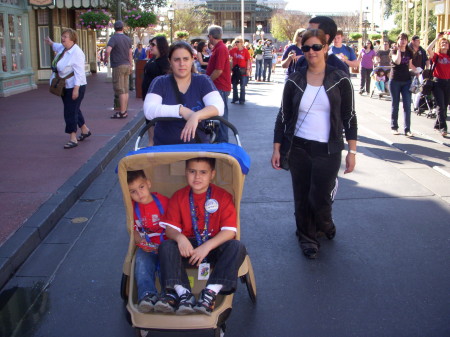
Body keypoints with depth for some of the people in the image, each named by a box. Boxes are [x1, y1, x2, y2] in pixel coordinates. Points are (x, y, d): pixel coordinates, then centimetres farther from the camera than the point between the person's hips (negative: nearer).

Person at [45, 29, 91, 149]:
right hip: (65, 86, 10)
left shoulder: (77, 53, -21)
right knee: (74, 110, 19)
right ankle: (85, 130, 35)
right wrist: (51, 43, 51)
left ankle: (72, 139, -4)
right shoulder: (62, 48, 6)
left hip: (75, 86, -10)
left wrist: (76, 89, -28)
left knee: (70, 112, -9)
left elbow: (79, 72, -25)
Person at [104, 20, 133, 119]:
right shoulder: (128, 39, 9)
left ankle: (122, 112, -6)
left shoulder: (114, 38, -11)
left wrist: (105, 58, -6)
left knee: (120, 90, -6)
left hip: (118, 66, -7)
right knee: (125, 90, 10)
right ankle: (124, 111, 14)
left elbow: (108, 50, -25)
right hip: (126, 65, 7)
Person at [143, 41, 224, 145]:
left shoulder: (203, 81, 4)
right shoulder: (160, 83, 4)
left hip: (199, 147, 0)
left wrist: (196, 116, -30)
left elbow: (218, 107, -12)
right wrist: (181, 110, -22)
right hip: (165, 148, 0)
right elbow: (149, 111, -11)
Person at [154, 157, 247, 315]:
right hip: (188, 246, 2)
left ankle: (210, 292, -37)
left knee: (237, 247, -30)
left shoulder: (223, 196, -4)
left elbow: (229, 231, -13)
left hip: (214, 245, -1)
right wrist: (179, 237, -28)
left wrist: (207, 246, -26)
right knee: (166, 247, -26)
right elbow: (170, 227, -3)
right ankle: (183, 294, -38)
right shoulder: (178, 197, 4)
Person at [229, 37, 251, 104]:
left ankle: (242, 100, 8)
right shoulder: (233, 50, 4)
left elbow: (248, 60, -7)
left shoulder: (245, 50, -7)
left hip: (242, 70, -4)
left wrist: (248, 70, -11)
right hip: (235, 69, 4)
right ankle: (235, 98, 22)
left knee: (242, 86, 1)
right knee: (234, 85, 10)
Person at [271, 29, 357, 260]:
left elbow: (349, 117, 0)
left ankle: (325, 225, 33)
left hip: (328, 150, -2)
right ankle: (307, 237, 29)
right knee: (302, 197, 8)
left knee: (319, 198, 0)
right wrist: (277, 148, 3)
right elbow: (283, 116, 6)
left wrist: (352, 151, -3)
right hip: (298, 148, 2)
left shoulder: (340, 80, -2)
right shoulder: (294, 81, 2)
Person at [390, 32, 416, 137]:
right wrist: (399, 50, -15)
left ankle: (407, 129, -3)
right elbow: (397, 61, -22)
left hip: (406, 81, 3)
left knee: (407, 105, -4)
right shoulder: (394, 51, -3)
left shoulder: (409, 52, 8)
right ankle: (394, 127, 17)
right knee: (395, 105, 5)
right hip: (395, 81, -3)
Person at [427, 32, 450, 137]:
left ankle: (437, 125, 23)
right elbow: (429, 49, -17)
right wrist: (437, 38, -12)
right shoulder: (436, 56, -2)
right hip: (438, 82, -4)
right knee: (440, 106, -10)